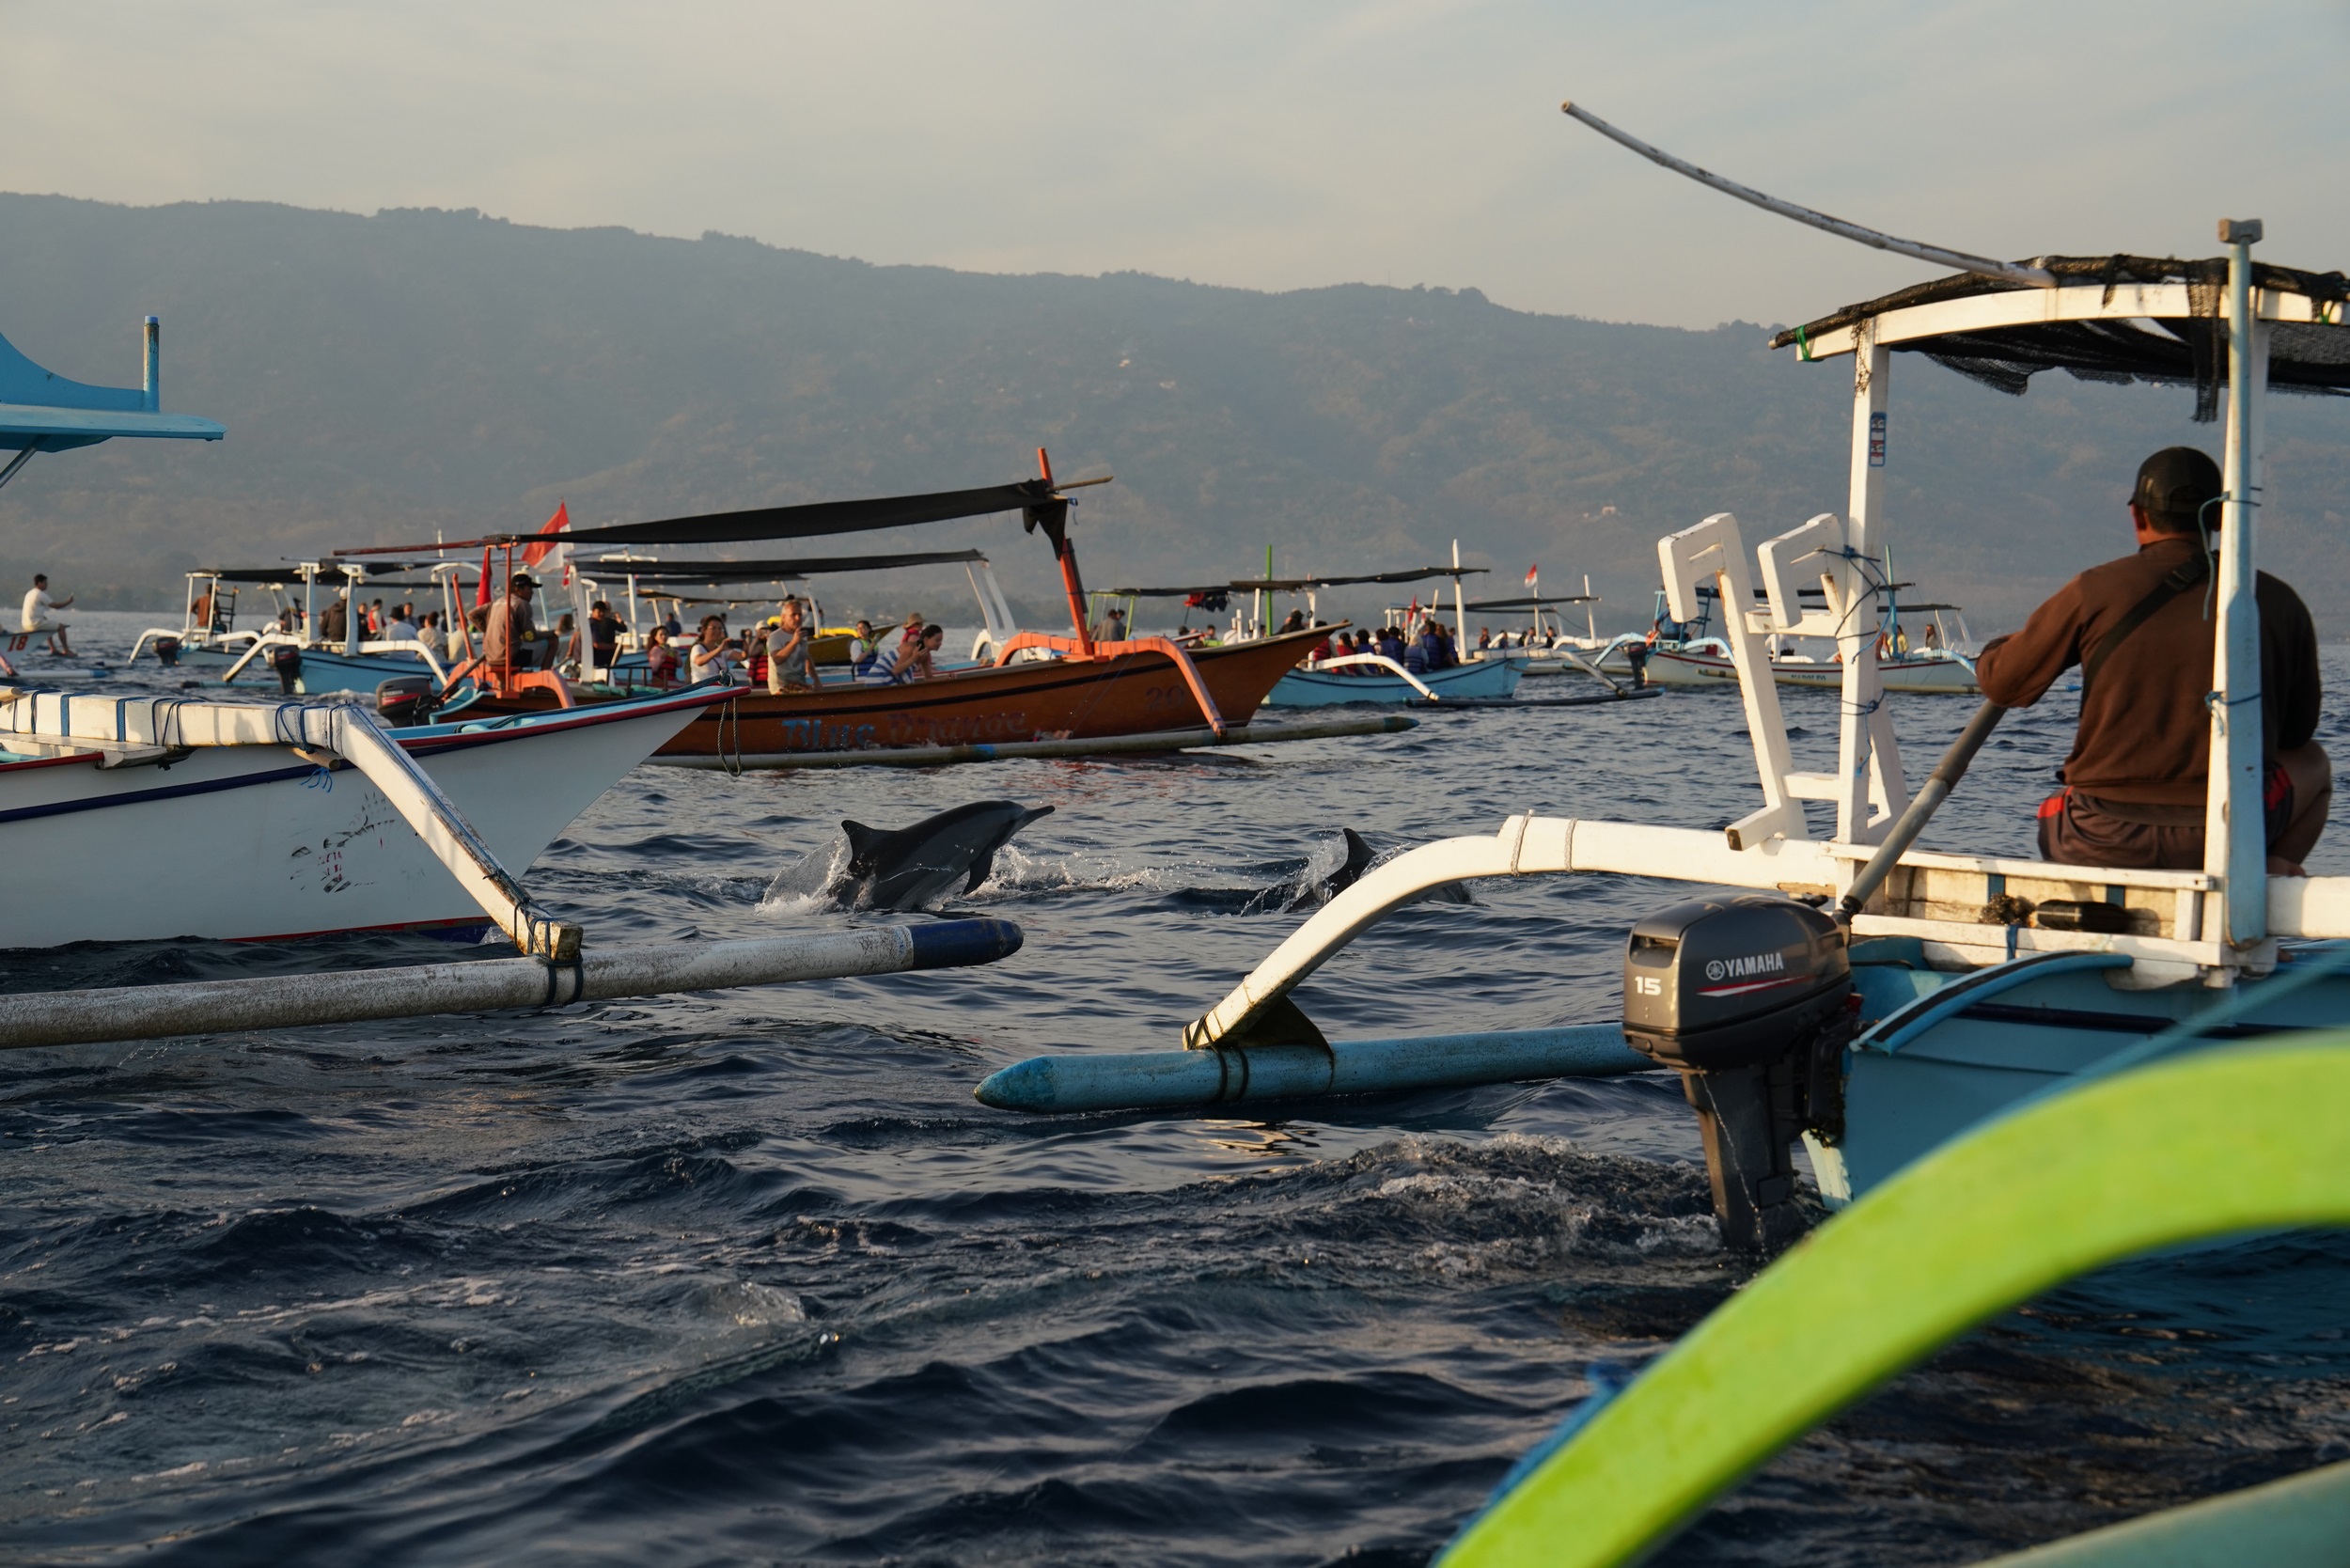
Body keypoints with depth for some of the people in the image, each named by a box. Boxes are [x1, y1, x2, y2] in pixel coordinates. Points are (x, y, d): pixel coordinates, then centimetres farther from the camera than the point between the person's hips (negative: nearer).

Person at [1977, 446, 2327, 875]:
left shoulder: (2095, 591, -3)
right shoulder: (2279, 602, 2)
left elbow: (2003, 683, 7)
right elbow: (2297, 730, 15)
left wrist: (1993, 652, 31)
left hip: (2102, 845, 1)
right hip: (2225, 839, -1)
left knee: (2052, 821, 37)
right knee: (2312, 762, 28)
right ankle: (2267, 864, 1)